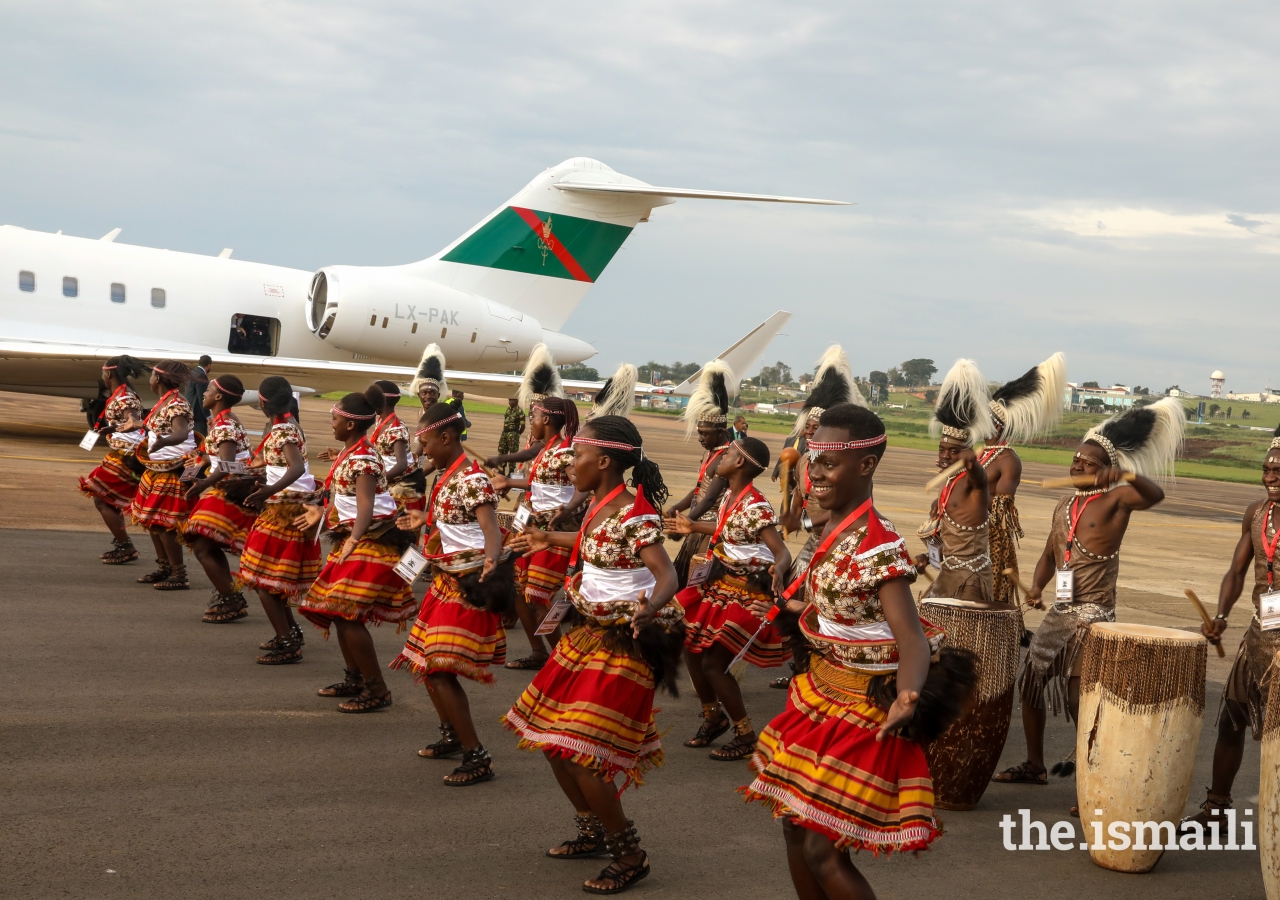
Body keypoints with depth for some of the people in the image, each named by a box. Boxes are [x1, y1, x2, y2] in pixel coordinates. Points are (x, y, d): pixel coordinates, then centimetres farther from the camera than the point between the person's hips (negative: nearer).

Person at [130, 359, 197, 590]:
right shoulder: (163, 403, 8)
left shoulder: (177, 406, -21)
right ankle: (164, 567, 27)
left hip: (172, 472, -10)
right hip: (156, 469, 10)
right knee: (150, 520, 15)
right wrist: (138, 425, 44)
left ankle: (179, 575, -2)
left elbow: (181, 433, -39)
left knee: (163, 522, -9)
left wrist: (163, 441, -58)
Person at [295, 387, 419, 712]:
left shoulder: (361, 457, -19)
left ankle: (377, 691, -6)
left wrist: (354, 539, -45)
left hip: (370, 541, -11)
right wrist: (323, 514, 31)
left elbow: (365, 505, -31)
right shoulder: (350, 453, 11)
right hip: (352, 539, 11)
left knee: (346, 614, -13)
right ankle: (355, 679, 29)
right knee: (337, 610, 16)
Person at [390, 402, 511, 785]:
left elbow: (491, 528, -31)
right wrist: (425, 520, 32)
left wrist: (491, 558, -49)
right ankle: (452, 735, 38)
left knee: (441, 670, -13)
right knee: (426, 663, 19)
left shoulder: (472, 479, -19)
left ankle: (477, 757, -6)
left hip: (468, 584, -10)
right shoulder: (445, 476, 8)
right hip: (445, 580, 10)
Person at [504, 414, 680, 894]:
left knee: (580, 756, -10)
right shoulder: (599, 507, 4)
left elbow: (667, 574, -31)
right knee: (550, 740, 16)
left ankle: (630, 856, 8)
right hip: (588, 635, 10)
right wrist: (548, 539, 40)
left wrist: (650, 607, -52)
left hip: (621, 644, -10)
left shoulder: (633, 514, -22)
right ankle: (592, 831, 35)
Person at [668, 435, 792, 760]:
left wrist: (778, 569, -54)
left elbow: (783, 551, -31)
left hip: (747, 595, -9)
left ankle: (746, 737, 9)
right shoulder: (729, 496, 2)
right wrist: (693, 527, 34)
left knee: (713, 663, -7)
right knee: (691, 648, 12)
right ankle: (713, 716, 33)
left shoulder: (755, 507, -25)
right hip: (720, 586, 9)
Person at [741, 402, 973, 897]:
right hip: (819, 694, 9)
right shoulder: (834, 529, 0)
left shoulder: (878, 545, -25)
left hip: (859, 711, -9)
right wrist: (796, 608, 34)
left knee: (822, 849, -6)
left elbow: (913, 638, -31)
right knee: (794, 825, 15)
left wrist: (906, 696, -50)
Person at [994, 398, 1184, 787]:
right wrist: (1036, 587, 2)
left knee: (1077, 696, -13)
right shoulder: (1064, 506, 13)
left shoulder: (1115, 500, -8)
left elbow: (1155, 495, -28)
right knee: (1029, 682, 13)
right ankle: (1034, 765, 28)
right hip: (1059, 612, 8)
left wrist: (1127, 474, -48)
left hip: (1094, 616, -8)